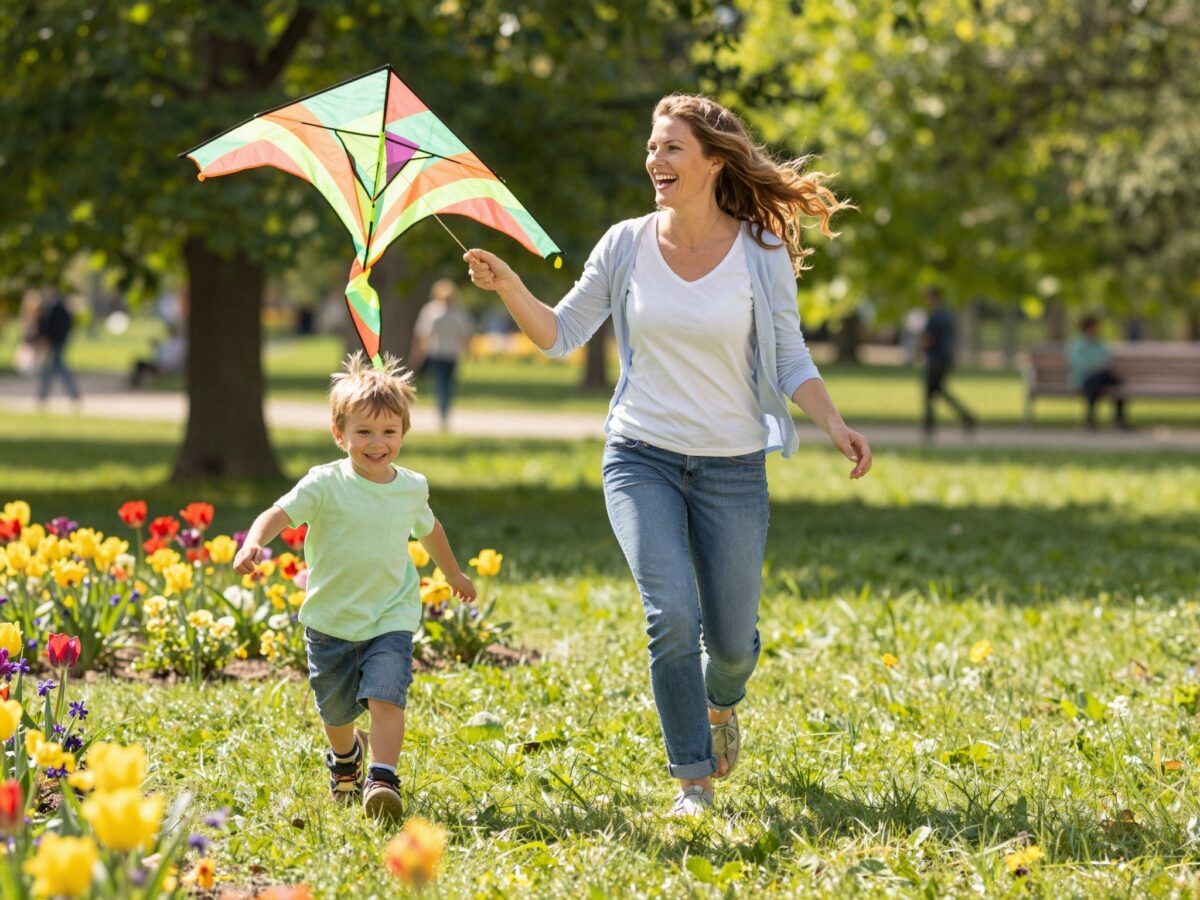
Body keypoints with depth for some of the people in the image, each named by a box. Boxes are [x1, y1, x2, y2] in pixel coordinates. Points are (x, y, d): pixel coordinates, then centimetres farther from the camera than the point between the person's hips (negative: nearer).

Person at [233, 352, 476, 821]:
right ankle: (346, 756, 47)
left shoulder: (412, 488, 0)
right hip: (331, 619, -1)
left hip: (391, 619, 1)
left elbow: (429, 529, 21)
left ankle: (382, 779, -19)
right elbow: (280, 513, -25)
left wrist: (454, 573, 37)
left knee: (386, 696, -22)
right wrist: (253, 543, -47)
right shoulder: (326, 484, -14)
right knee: (336, 709, 16)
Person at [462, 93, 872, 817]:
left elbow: (791, 361, 0)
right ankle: (693, 778, -4)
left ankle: (721, 702, 44)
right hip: (642, 458, 0)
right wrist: (509, 287, -14)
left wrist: (835, 425, -15)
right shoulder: (628, 245, -1)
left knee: (732, 640, 5)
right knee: (673, 614, -20)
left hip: (732, 466, 0)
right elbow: (562, 334, 3)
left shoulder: (763, 253, -5)